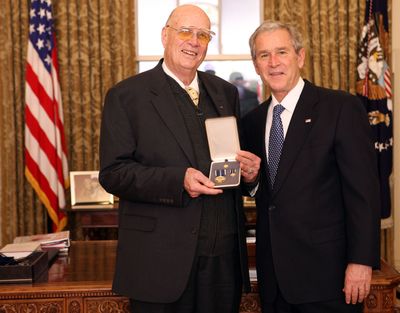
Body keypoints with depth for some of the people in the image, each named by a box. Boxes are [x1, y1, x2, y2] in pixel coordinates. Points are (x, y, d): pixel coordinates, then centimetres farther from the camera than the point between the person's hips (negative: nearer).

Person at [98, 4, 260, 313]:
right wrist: (178, 180, -21)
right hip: (160, 258, -4)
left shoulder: (226, 92, 13)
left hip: (225, 253, 5)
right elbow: (112, 173, -8)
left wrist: (249, 169, -5)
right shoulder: (126, 96, -2)